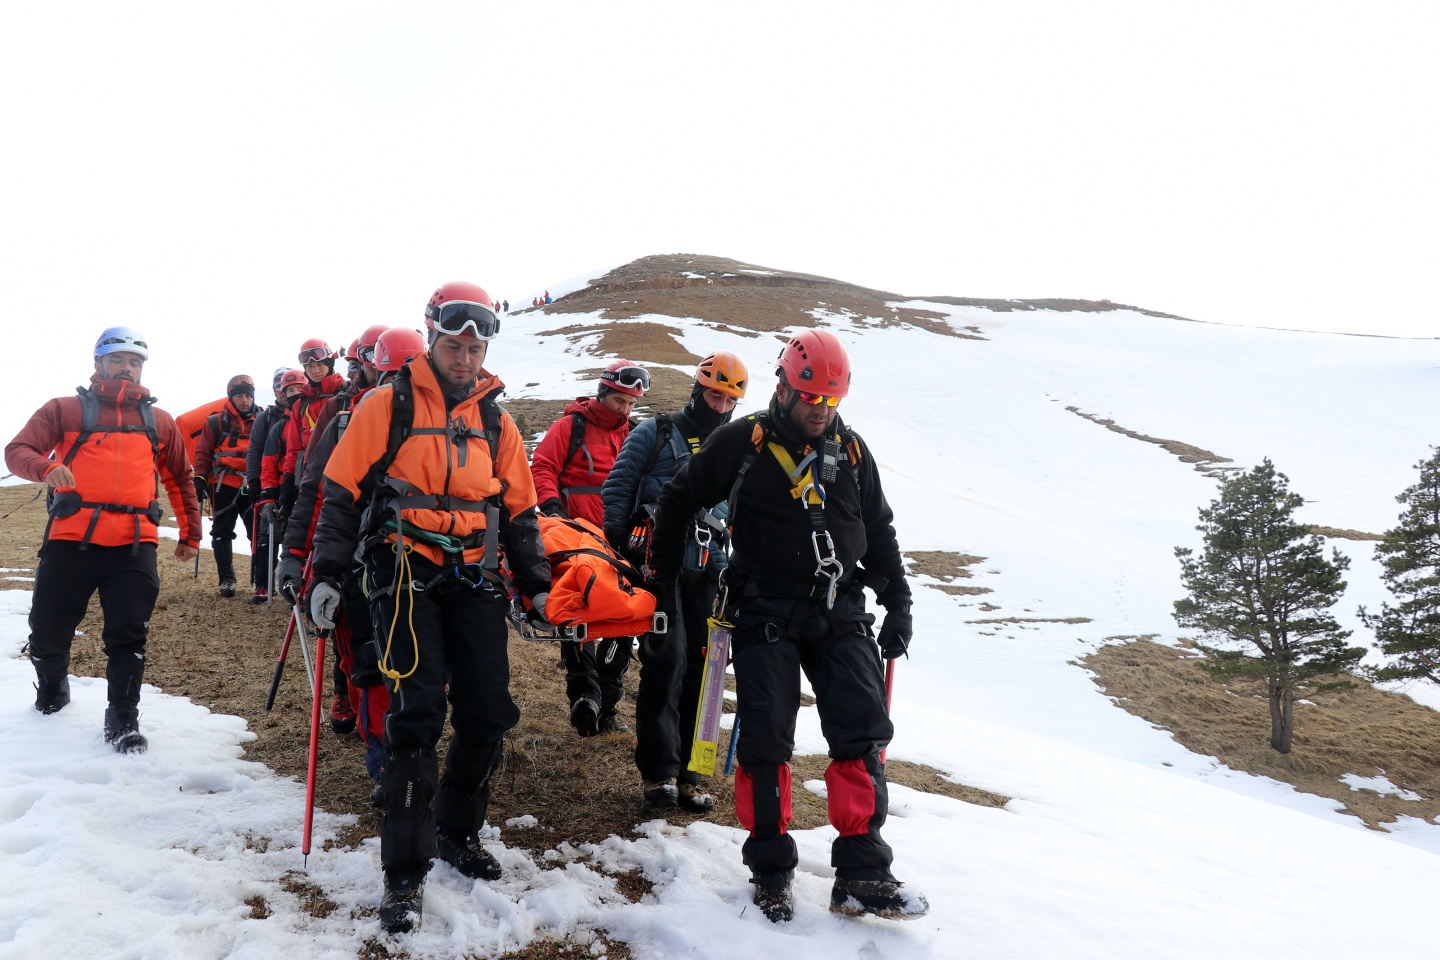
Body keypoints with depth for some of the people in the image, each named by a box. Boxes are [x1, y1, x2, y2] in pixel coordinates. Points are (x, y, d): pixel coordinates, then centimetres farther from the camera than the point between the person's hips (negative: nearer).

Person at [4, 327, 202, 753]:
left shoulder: (158, 421, 15)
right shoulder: (65, 410, 8)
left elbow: (180, 480, 23)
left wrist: (190, 534, 23)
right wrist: (45, 467, -25)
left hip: (134, 545, 1)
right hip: (70, 541, 0)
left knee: (128, 637, -4)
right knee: (48, 631, 11)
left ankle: (123, 720, 6)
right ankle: (51, 689, 40)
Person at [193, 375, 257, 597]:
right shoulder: (216, 422, 2)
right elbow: (203, 453, 1)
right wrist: (199, 479, -8)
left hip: (252, 487, 1)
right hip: (224, 486, -1)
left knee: (259, 533, -2)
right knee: (222, 533, 4)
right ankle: (226, 579, 12)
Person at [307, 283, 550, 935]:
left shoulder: (496, 421, 12)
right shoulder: (388, 406, 0)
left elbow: (518, 512, 17)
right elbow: (342, 493, 0)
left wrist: (536, 585, 12)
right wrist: (327, 574, -5)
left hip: (475, 580, 4)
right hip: (406, 572, -4)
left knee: (488, 714, 4)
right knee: (418, 713, -12)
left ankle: (456, 832, 27)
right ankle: (404, 873, 0)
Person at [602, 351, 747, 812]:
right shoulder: (655, 433, 7)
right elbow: (616, 488, 4)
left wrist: (730, 567, 11)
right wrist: (616, 546, -4)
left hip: (705, 573, 4)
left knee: (697, 670, 3)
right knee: (667, 658, -14)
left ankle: (684, 771, 13)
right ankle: (657, 770, -5)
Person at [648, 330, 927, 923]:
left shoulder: (851, 450, 11)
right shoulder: (742, 442, -1)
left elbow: (879, 533, 19)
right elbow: (679, 499, 8)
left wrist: (898, 604, 12)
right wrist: (665, 575, 9)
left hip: (839, 613, 4)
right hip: (765, 614, -3)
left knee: (862, 735, -5)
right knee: (766, 741, -3)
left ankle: (862, 875, 2)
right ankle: (770, 871, 13)